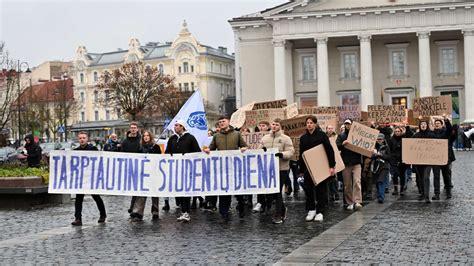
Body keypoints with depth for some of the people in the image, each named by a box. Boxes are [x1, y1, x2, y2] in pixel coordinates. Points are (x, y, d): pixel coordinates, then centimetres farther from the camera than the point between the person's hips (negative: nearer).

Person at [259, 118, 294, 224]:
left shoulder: (286, 138, -3)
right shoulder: (265, 138, 11)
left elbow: (290, 152, -10)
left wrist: (281, 154, -29)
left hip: (281, 168, -5)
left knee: (278, 192, -3)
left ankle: (278, 215, 6)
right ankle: (282, 209, 32)